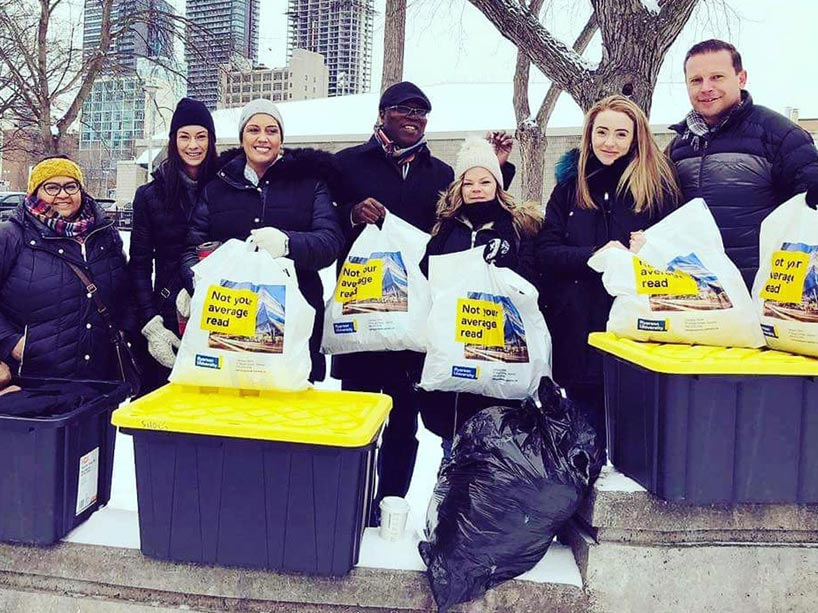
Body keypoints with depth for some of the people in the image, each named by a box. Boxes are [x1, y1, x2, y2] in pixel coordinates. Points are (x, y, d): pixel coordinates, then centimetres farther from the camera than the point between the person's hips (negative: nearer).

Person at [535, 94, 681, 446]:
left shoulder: (657, 185, 4)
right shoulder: (571, 183, 9)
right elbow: (544, 253, 1)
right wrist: (594, 256, -15)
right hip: (577, 328, 2)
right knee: (587, 434, 13)